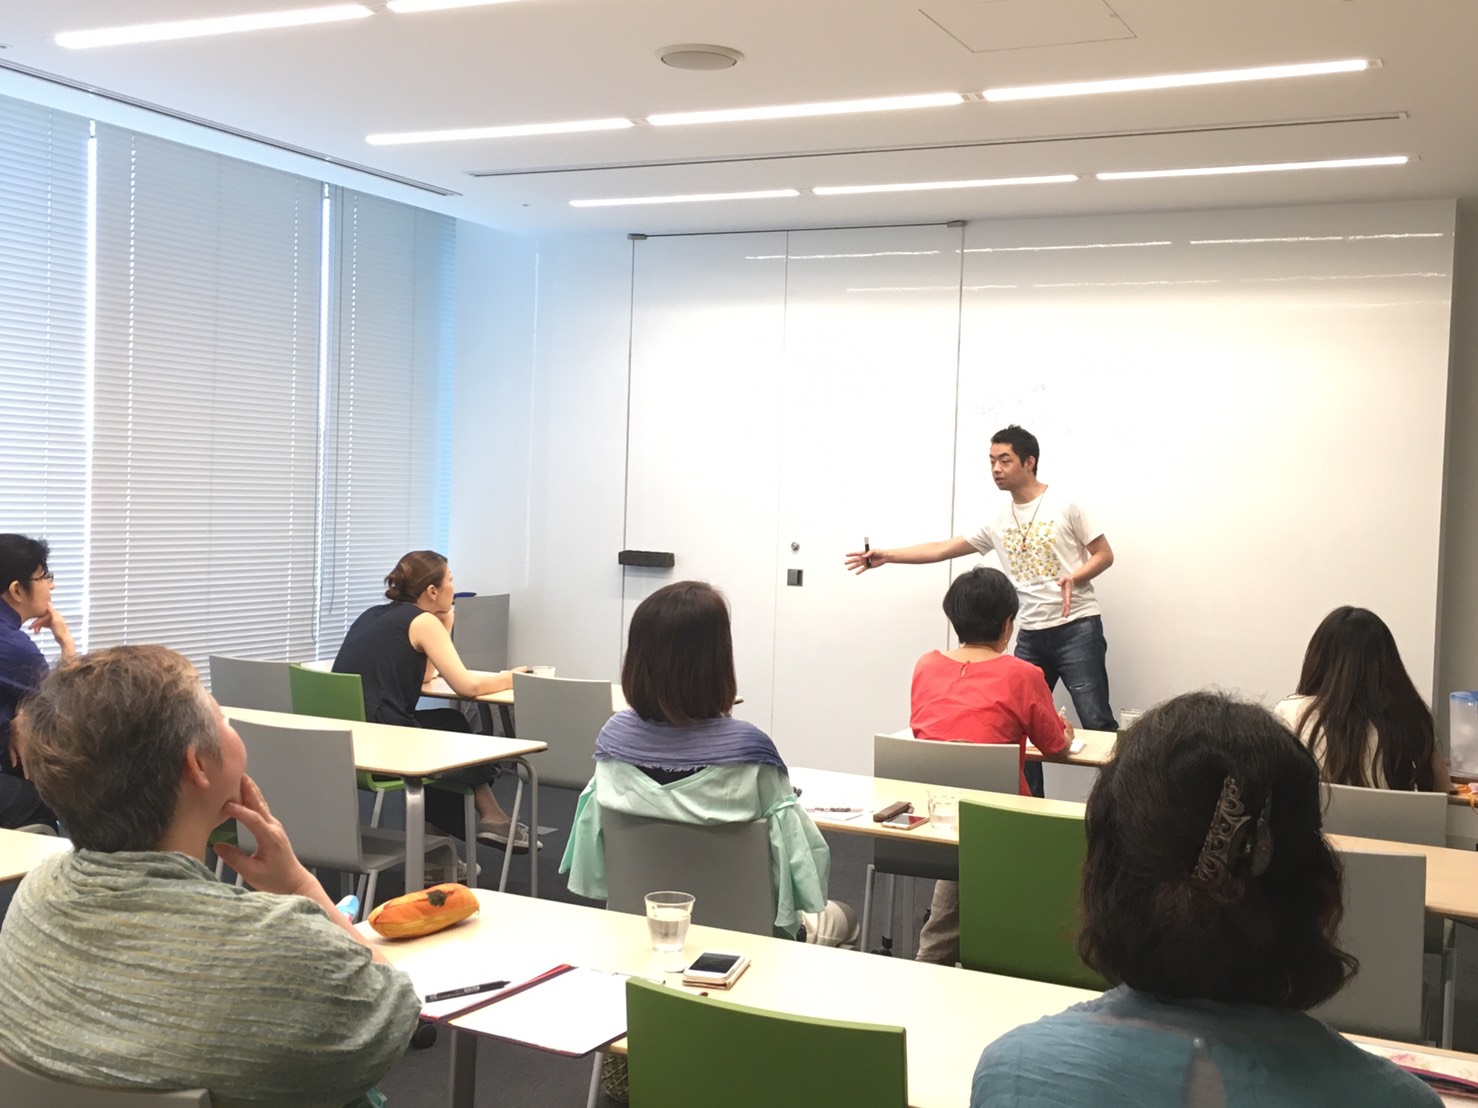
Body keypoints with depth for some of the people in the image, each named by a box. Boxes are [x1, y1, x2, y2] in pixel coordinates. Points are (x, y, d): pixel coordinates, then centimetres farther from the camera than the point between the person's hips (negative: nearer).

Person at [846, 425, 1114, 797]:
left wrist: (1074, 577, -22)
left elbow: (1104, 555, -2)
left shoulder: (1064, 506, -4)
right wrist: (886, 556, 4)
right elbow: (942, 549, 10)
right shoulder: (998, 522, 10)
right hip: (1030, 636, 6)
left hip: (1077, 629, -5)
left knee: (1096, 722, -8)